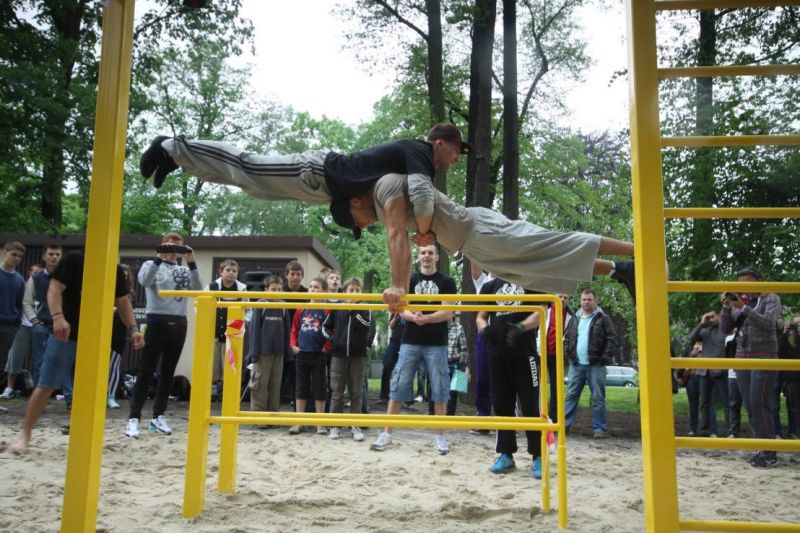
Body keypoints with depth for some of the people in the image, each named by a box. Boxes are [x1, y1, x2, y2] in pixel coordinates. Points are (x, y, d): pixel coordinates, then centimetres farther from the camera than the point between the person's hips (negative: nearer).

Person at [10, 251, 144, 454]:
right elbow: (54, 288, -14)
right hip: (66, 334, -4)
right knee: (46, 385, -1)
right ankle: (25, 434, 13)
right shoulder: (74, 259, -7)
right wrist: (58, 317, -30)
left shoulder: (116, 270, 9)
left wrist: (133, 329, 0)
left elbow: (123, 301, 12)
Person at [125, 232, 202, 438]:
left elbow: (198, 289, -2)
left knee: (168, 373, 8)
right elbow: (144, 281, -15)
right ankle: (134, 418, -1)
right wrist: (160, 258, -18)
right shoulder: (152, 265, 6)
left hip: (178, 325, 4)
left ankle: (158, 417, 16)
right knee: (146, 372, -3)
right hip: (156, 322, -3)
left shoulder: (184, 270, 14)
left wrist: (191, 263, -9)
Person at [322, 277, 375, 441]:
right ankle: (334, 425, 13)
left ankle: (355, 426, 11)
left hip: (358, 355, 0)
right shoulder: (336, 308, 5)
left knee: (356, 392, 4)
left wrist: (354, 310, -14)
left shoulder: (365, 309, 3)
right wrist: (332, 338, -3)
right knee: (336, 391, 5)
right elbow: (325, 326, 13)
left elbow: (367, 325, -15)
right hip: (338, 354, 0)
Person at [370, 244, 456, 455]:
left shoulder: (446, 282, 4)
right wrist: (413, 317, -20)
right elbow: (402, 309, 2)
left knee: (439, 389, 2)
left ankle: (441, 436, 13)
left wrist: (427, 318, -22)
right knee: (398, 386, 1)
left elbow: (448, 313, -5)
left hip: (436, 344, -1)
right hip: (410, 342, 1)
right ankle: (386, 433, 7)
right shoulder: (409, 280, 9)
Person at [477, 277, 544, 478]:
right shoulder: (490, 286, 13)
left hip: (524, 353, -3)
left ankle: (538, 456, 6)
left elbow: (540, 313, -6)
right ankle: (506, 454, 18)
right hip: (497, 353, 3)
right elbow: (480, 317, 12)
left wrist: (519, 328, -24)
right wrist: (484, 328, -13)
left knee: (530, 406, -2)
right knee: (502, 405, 8)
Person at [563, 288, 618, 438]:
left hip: (595, 365, -4)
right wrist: (569, 353, 5)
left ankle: (600, 428, 7)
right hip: (576, 364, 4)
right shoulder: (575, 319, 14)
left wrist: (606, 357, -13)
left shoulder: (603, 319, 0)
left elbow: (613, 340, -5)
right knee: (571, 395, 5)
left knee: (598, 398, 1)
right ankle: (564, 424, 8)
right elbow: (567, 338, 19)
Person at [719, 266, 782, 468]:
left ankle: (770, 452, -4)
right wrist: (726, 307, -9)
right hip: (742, 358, 5)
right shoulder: (738, 302, 11)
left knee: (759, 404, -11)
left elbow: (768, 323, -17)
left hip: (764, 357, -5)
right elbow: (725, 329, 6)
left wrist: (744, 307, -27)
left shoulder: (771, 299, -1)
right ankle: (761, 448, 11)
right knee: (749, 405, 3)